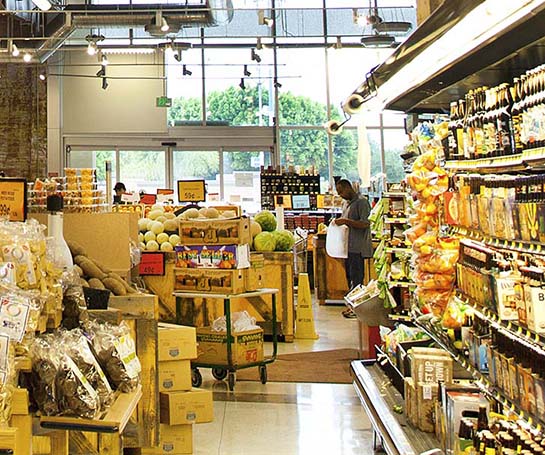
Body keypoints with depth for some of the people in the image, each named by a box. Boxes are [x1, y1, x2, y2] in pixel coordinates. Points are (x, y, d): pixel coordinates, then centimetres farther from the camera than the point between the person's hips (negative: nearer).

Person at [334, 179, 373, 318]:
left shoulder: (361, 202, -11)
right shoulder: (346, 203, 17)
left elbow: (366, 224, -19)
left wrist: (346, 221, -22)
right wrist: (340, 222, 7)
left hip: (358, 248, -9)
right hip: (348, 246, 9)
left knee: (356, 277, -6)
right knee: (349, 276, 13)